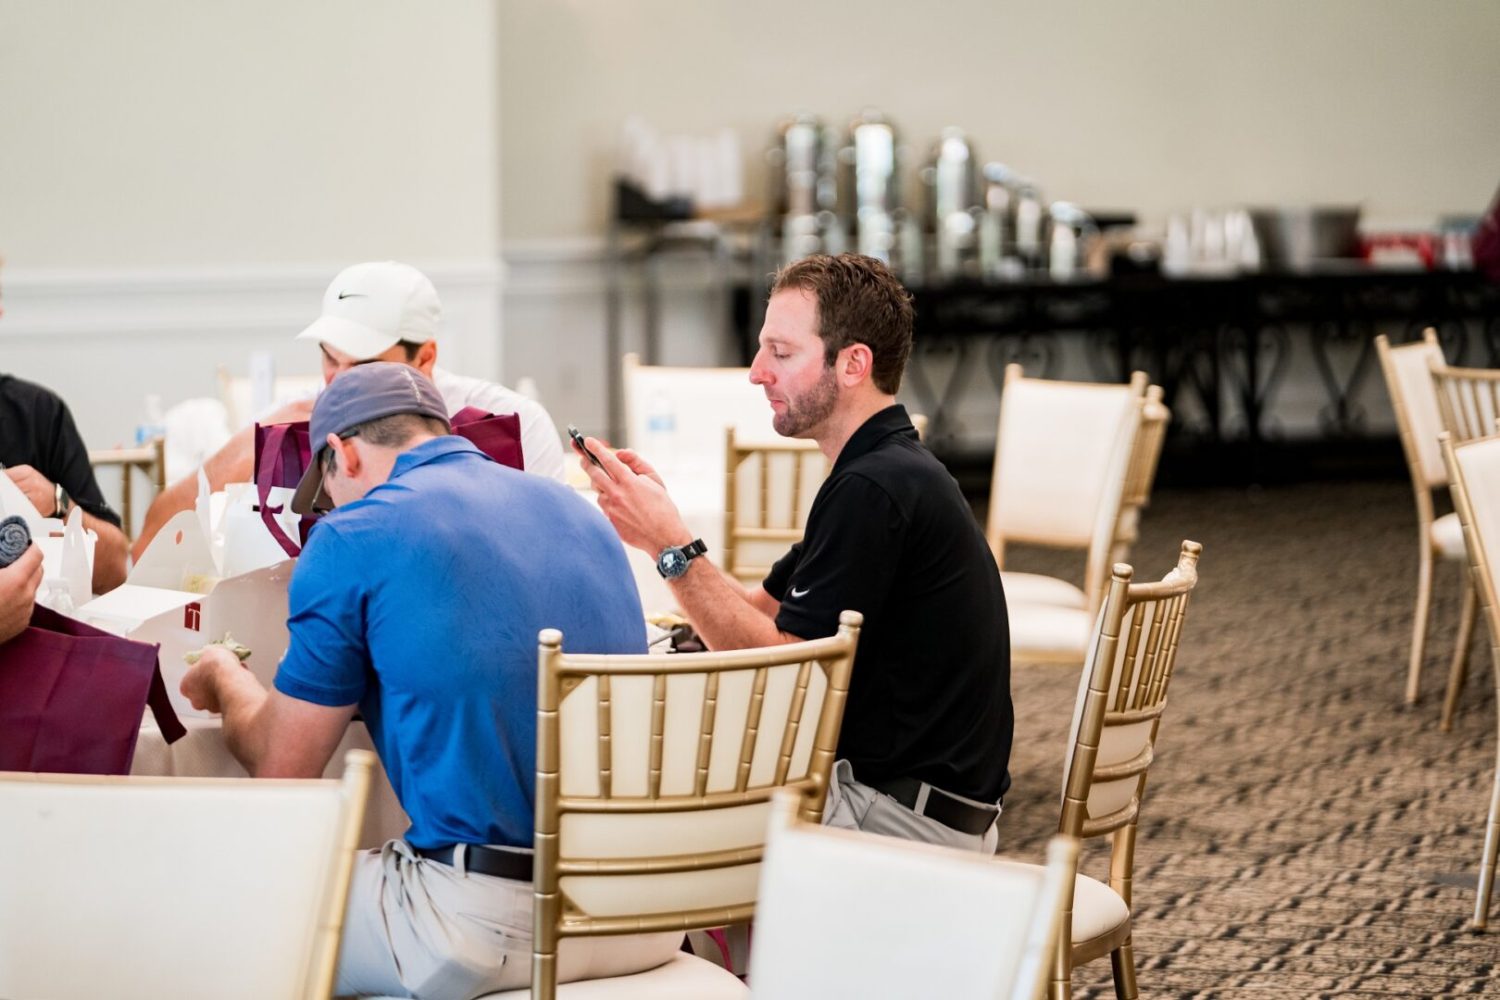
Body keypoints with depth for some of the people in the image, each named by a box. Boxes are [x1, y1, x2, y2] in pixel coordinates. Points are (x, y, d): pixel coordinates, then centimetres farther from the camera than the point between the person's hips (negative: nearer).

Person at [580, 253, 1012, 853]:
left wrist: (671, 547, -19)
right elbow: (761, 612, 13)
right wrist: (662, 521, 2)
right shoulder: (886, 472, 14)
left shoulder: (876, 489, -19)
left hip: (910, 816, -10)